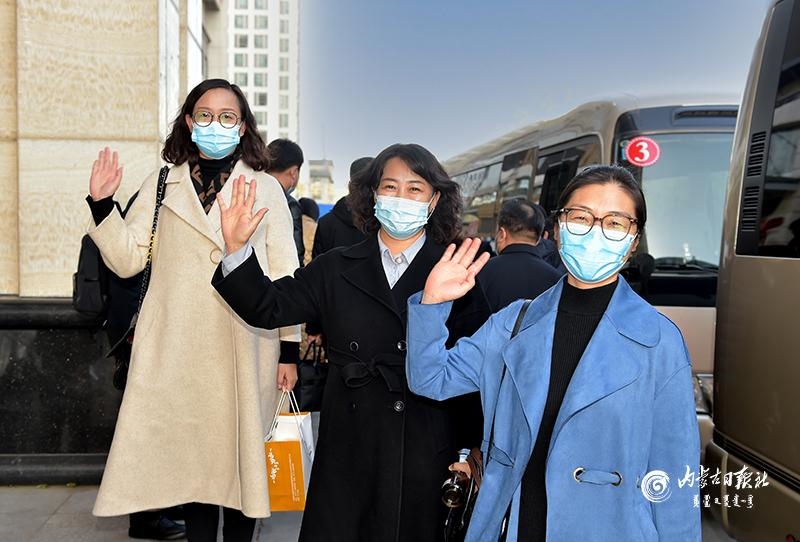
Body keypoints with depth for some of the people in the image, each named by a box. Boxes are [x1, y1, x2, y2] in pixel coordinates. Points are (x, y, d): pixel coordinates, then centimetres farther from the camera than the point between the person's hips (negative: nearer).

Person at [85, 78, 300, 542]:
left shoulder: (266, 189, 5)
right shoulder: (161, 187, 10)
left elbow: (285, 275, 3)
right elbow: (126, 260, 5)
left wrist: (290, 349, -1)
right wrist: (102, 204, -8)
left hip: (244, 351, -1)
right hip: (178, 351, 2)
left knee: (242, 454, 3)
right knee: (192, 456, 8)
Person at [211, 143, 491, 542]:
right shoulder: (337, 269, 8)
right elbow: (268, 307, 2)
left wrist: (471, 449, -2)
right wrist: (236, 248, -13)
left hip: (427, 458, -1)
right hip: (348, 454, 2)